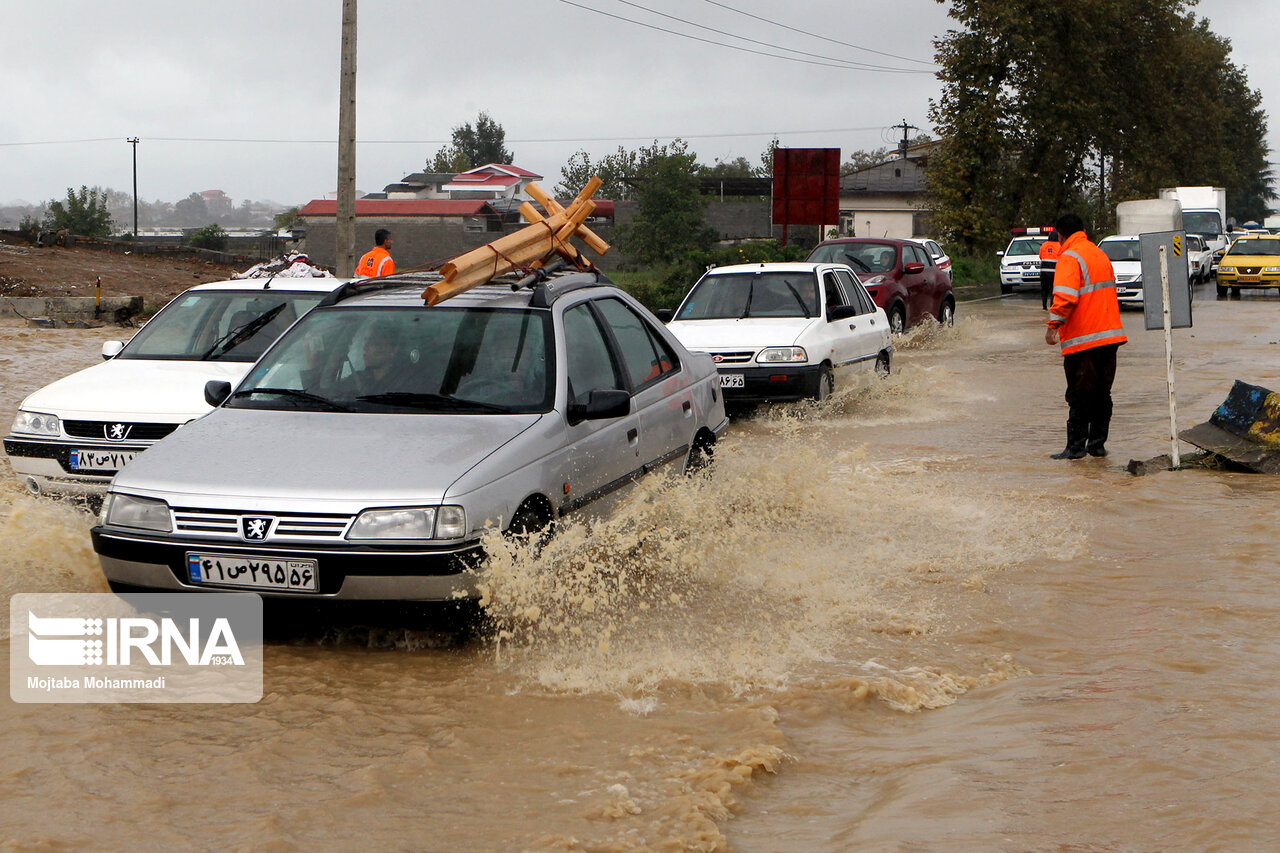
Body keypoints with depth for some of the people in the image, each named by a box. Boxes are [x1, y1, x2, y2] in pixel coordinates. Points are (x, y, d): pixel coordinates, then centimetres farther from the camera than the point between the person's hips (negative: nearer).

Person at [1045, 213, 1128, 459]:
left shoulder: (1069, 257, -10)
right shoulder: (1101, 255, 16)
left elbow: (1065, 296, -23)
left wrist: (1053, 325, -20)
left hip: (1082, 339, -7)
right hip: (1110, 335, 7)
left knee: (1079, 395, -1)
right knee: (1102, 394, 12)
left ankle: (1076, 446, 1)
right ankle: (1097, 443, 15)